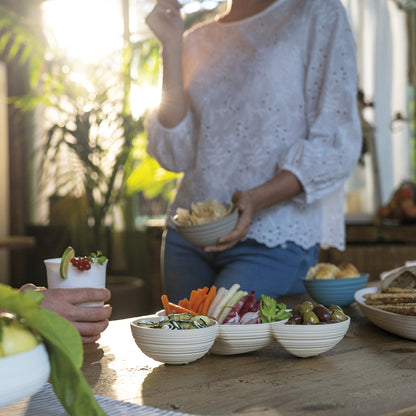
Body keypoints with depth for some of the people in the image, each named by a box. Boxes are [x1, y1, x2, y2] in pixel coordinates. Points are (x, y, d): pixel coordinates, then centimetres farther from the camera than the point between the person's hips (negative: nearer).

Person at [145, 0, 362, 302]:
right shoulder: (196, 41, 12)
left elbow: (338, 145, -8)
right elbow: (174, 156, 1)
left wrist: (257, 199, -23)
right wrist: (171, 46, -3)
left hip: (274, 242, -5)